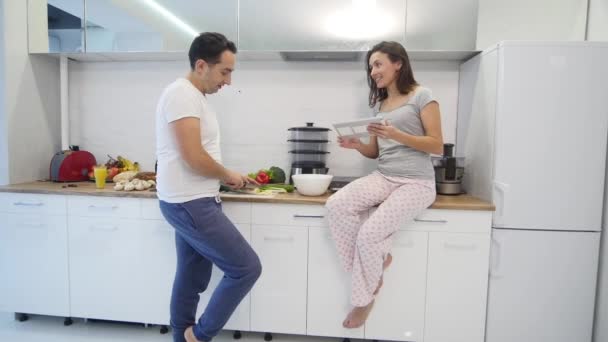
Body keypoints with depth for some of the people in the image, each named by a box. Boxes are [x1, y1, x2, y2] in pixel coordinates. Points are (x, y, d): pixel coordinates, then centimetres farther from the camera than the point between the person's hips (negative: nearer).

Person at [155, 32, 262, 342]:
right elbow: (194, 157, -24)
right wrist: (228, 175, -8)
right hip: (190, 205, -10)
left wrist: (225, 177, 10)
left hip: (192, 202, 10)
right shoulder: (182, 93, -16)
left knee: (191, 280, 17)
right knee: (246, 268, -5)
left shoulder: (194, 96, 15)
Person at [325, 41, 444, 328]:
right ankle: (378, 258, 0)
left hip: (416, 183, -6)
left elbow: (437, 146, -7)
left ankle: (363, 299, 6)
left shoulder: (421, 95, -1)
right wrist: (357, 146, -4)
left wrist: (396, 134, -20)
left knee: (369, 233, -22)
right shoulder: (379, 104, 17)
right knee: (336, 206, -21)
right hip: (383, 177, 6)